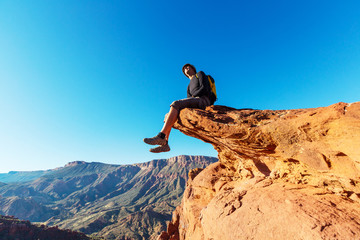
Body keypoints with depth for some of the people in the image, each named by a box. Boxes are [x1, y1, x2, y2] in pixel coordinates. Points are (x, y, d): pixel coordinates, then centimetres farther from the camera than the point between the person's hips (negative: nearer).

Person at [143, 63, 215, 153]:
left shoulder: (200, 74, 20)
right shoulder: (189, 87, 37)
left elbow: (205, 89, 0)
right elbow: (189, 99, 18)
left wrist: (192, 97, -2)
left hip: (203, 100, -7)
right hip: (195, 105, 7)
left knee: (175, 104, -29)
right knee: (168, 115, -8)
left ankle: (161, 136, -38)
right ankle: (164, 144, -21)